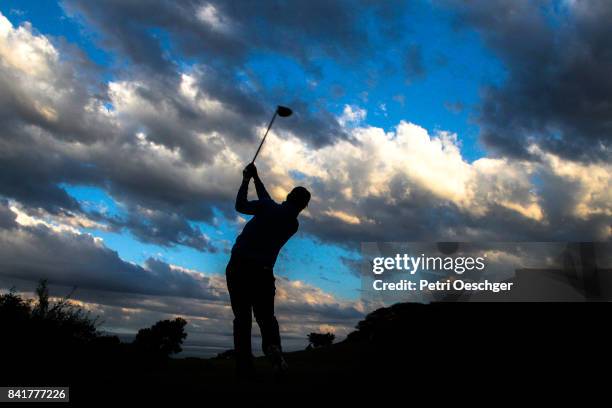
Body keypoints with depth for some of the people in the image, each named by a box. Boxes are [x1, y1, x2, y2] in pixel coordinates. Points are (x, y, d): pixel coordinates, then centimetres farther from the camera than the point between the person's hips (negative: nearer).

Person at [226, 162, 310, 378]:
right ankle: (273, 348, -20)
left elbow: (240, 206, 9)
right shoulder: (293, 225, 10)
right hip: (262, 272, 2)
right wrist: (256, 179, 28)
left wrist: (246, 180, 20)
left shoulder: (269, 208, -4)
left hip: (238, 267, -2)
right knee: (265, 316, 11)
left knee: (242, 317, 3)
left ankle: (244, 366, -5)